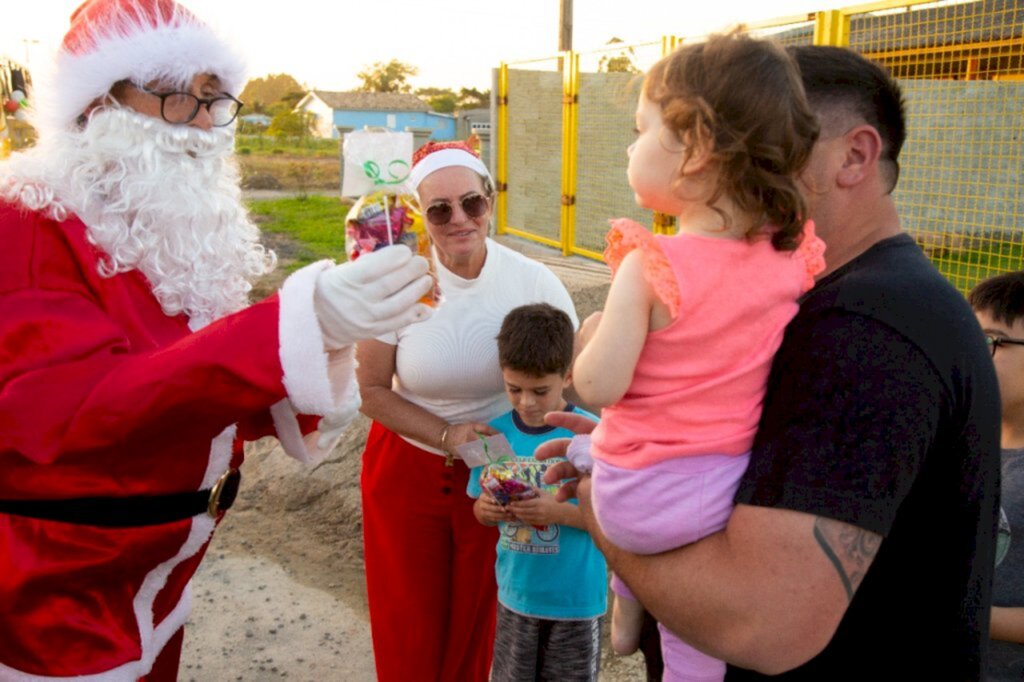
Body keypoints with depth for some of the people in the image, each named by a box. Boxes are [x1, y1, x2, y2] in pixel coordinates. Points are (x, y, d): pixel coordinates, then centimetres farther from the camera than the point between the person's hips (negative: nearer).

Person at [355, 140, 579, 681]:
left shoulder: (533, 282, -14)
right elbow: (370, 389, -8)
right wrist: (446, 434, -20)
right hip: (407, 470, 0)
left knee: (479, 622, 20)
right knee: (410, 633, 17)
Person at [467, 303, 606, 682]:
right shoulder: (496, 434, -6)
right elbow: (480, 508, 6)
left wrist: (559, 512, -28)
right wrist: (486, 509, -16)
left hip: (577, 595, -3)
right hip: (516, 591, 3)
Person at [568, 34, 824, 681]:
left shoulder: (652, 267, -24)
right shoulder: (790, 256, -8)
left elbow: (598, 386, -21)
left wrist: (590, 336, -1)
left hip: (639, 501, -3)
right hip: (725, 496, 3)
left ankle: (626, 604, 41)